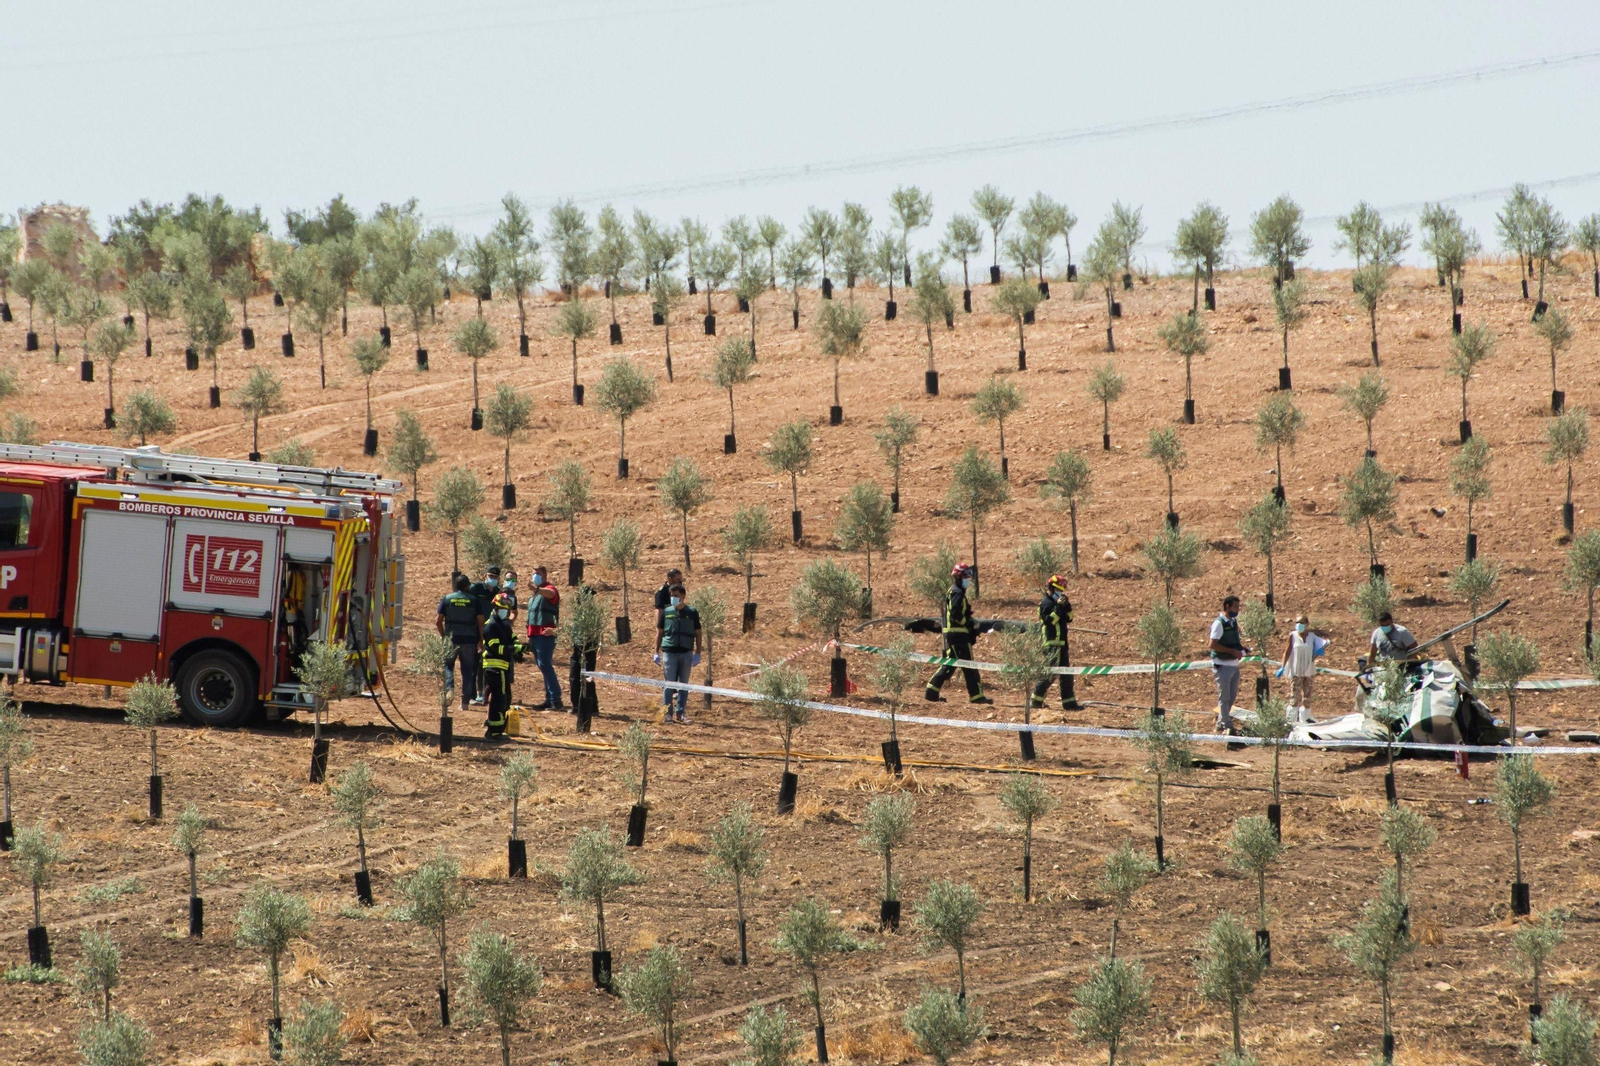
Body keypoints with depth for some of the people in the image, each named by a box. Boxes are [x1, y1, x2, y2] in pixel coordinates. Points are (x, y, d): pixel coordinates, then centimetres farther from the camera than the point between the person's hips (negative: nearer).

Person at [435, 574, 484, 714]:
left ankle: (449, 688, -15)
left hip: (451, 638, 0)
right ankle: (465, 701, 4)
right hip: (469, 639, 0)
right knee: (467, 669, 7)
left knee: (448, 665, 12)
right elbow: (481, 621, -1)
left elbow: (439, 621, 2)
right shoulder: (474, 600, 2)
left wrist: (443, 636, 15)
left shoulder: (447, 599, 3)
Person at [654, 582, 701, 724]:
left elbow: (697, 634, 9)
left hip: (686, 653, 1)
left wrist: (697, 654, 4)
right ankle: (667, 714, -1)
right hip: (669, 652, -1)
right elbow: (659, 632, 10)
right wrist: (657, 652, 6)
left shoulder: (692, 613, 5)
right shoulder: (666, 612, 5)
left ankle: (680, 713, 12)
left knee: (684, 685, 6)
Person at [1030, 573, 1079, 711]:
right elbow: (1048, 620, -22)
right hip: (1051, 643, -10)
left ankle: (1069, 703, 14)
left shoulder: (1057, 602, 18)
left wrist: (1067, 606, 0)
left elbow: (1068, 619, 15)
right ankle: (1036, 700, -7)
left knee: (1066, 675, 10)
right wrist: (1059, 607, -24)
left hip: (1061, 642, 10)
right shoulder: (1046, 603, -10)